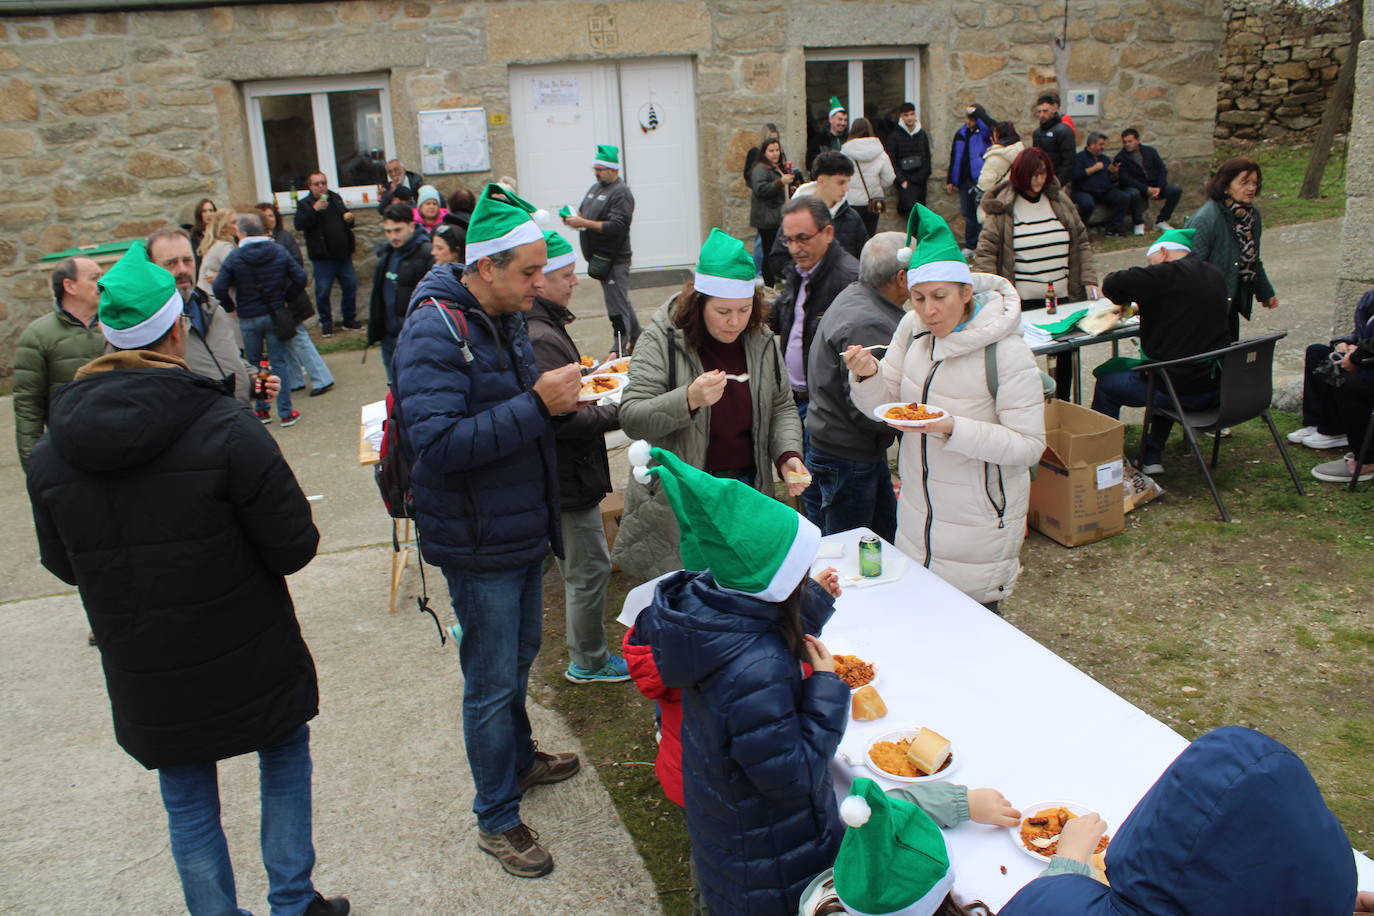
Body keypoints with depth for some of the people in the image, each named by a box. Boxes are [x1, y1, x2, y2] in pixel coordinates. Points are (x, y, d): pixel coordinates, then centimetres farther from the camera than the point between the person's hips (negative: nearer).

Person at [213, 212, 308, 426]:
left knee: (253, 364, 13)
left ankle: (261, 410, 20)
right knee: (279, 362, 5)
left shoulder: (235, 256, -10)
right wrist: (285, 299, 5)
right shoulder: (279, 251, -4)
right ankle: (286, 412, 6)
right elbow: (300, 278, -6)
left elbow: (219, 287, -15)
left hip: (248, 318, -1)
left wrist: (231, 308, 0)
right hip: (276, 315, 1)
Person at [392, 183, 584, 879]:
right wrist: (536, 405, -32)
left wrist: (558, 398, -1)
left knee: (519, 656, 25)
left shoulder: (506, 320, 7)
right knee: (492, 681, 5)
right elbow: (438, 441, -32)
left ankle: (519, 760, 47)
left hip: (523, 528, 9)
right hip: (478, 542, -9)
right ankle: (497, 820, 22)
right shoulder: (434, 333, -22)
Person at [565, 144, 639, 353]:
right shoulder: (595, 188, 16)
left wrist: (584, 223, -24)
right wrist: (574, 218, -1)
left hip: (614, 259, -9)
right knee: (621, 301, 18)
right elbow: (583, 213, 24)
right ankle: (636, 337, 30)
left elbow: (617, 226, -22)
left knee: (617, 305, -7)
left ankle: (620, 349, -2)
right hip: (599, 257, 9)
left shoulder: (621, 193, -12)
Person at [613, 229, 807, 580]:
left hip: (749, 492, 4)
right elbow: (631, 417, -17)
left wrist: (788, 453, -6)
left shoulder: (761, 340, 2)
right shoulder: (664, 340, -12)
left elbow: (781, 407, 12)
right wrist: (689, 399, -33)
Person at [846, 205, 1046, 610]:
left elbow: (1029, 446, -20)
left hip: (979, 517, -5)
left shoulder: (1006, 352, -21)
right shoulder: (912, 328, -3)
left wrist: (952, 429, -31)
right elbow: (886, 404, 3)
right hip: (918, 511, 5)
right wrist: (868, 376, -19)